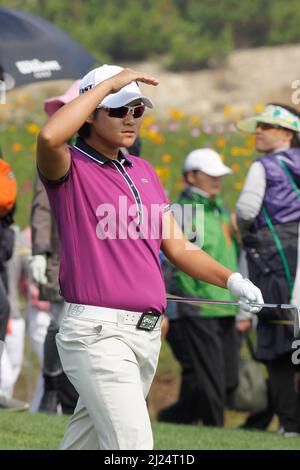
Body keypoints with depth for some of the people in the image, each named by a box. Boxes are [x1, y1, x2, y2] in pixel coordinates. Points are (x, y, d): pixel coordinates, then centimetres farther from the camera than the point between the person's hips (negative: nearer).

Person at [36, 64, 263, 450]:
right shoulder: (71, 169, -4)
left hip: (147, 333, 7)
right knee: (133, 442, -18)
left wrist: (232, 280, 0)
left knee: (86, 440, 14)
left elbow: (179, 250, 17)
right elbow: (49, 137, -29)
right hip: (97, 332, -7)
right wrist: (109, 82, -19)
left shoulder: (144, 172, 18)